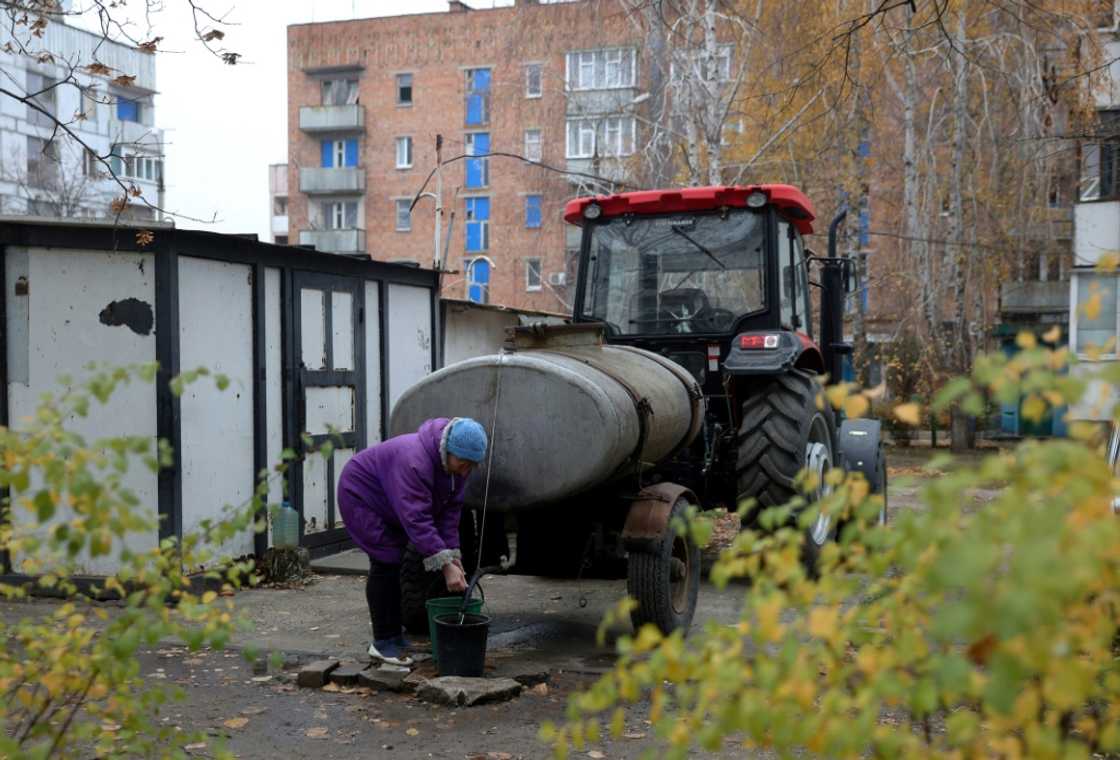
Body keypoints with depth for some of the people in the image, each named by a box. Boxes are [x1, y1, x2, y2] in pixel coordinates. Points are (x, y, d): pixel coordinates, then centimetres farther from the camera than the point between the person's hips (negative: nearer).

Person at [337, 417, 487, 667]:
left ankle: (394, 636, 18)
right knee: (385, 563, -14)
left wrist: (454, 557, -17)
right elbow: (416, 519, -43)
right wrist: (445, 566, -44)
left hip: (389, 504, 8)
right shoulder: (413, 461, -40)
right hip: (361, 495, -8)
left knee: (394, 565, 9)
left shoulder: (456, 463, -13)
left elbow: (450, 510, -9)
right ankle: (383, 644, -8)